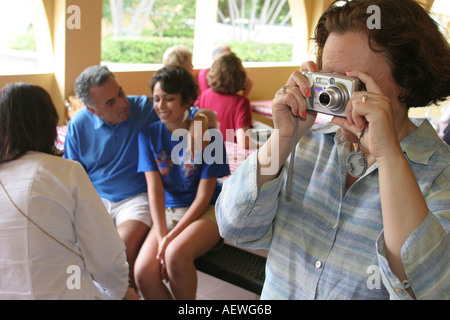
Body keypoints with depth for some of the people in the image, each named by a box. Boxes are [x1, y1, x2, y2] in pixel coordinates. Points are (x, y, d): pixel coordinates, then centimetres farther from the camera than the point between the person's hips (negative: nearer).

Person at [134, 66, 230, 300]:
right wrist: (161, 236, -16)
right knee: (144, 272, -23)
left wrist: (171, 237, -17)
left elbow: (203, 196, -10)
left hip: (205, 210, -3)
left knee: (176, 254, -33)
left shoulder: (208, 135, -9)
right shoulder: (149, 134, 1)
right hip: (168, 211, 3)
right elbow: (155, 189, -5)